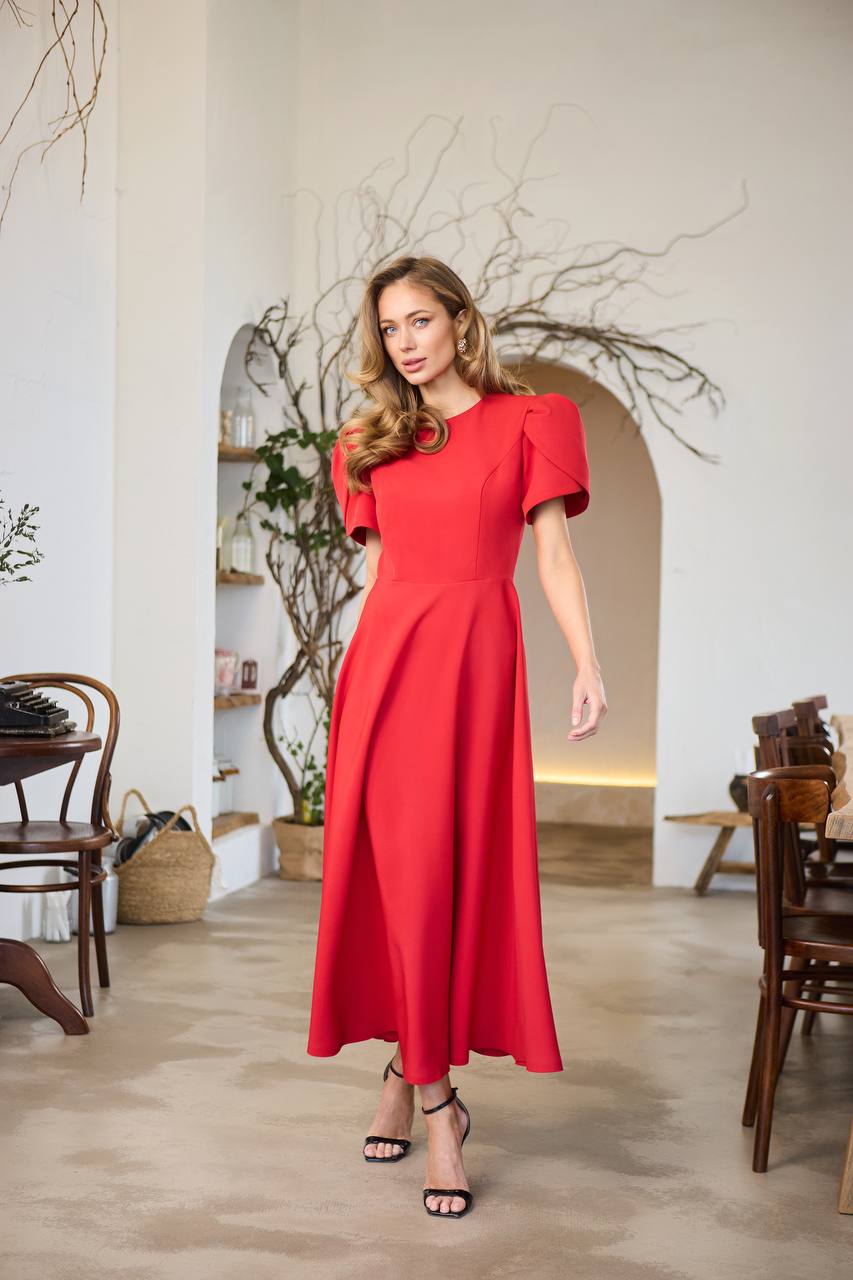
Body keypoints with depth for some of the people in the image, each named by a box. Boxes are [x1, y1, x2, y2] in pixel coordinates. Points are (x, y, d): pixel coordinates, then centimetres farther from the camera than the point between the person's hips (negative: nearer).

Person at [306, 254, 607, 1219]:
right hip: (386, 656, 3)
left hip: (476, 657, -2)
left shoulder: (526, 422, 6)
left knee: (457, 869, -3)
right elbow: (378, 565, 16)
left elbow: (553, 551, 1)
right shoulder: (374, 441, 16)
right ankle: (438, 1100, 9)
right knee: (398, 870, -1)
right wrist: (353, 667, 10)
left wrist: (587, 664, -10)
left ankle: (409, 1068, 10)